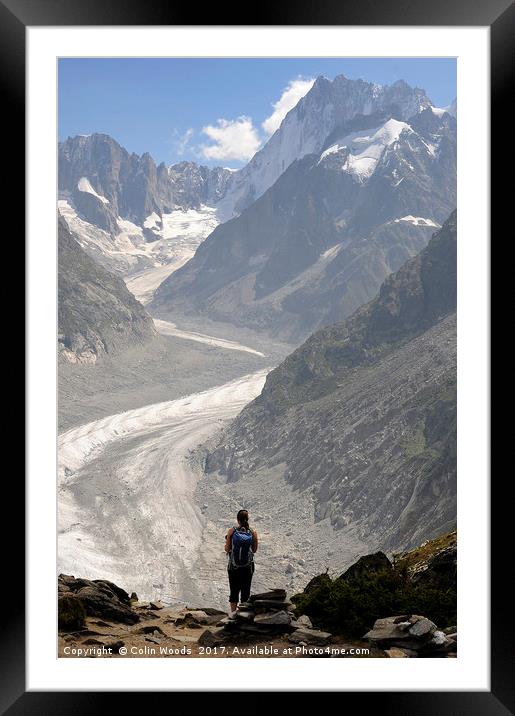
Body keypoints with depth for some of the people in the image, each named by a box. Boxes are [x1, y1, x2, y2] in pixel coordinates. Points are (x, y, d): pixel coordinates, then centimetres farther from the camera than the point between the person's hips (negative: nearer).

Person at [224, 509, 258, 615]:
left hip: (233, 566, 0)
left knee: (234, 590, 12)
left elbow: (227, 549, -6)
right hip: (248, 567, 0)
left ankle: (233, 613, 15)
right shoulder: (253, 533, -8)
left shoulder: (232, 531, -10)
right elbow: (254, 550, 1)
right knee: (246, 591, 12)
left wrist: (227, 541, 12)